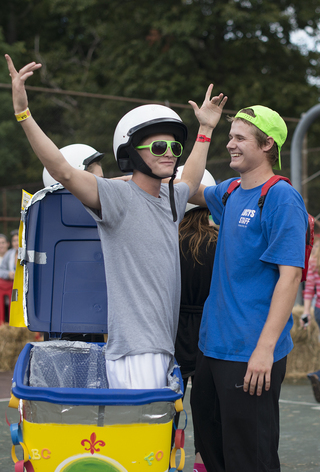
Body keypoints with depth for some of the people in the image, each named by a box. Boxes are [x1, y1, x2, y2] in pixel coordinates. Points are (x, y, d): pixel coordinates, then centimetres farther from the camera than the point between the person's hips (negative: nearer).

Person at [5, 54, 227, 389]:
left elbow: (190, 184, 40)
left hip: (162, 347, 8)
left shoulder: (170, 199, 16)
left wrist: (205, 129, 44)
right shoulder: (119, 196, -9)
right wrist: (22, 113, -31)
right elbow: (63, 172, -23)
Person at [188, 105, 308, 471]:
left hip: (252, 354, -8)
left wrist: (266, 348, -24)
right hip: (214, 345, 8)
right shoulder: (230, 193, 10)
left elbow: (290, 275, -19)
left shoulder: (281, 198, -13)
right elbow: (192, 192, 32)